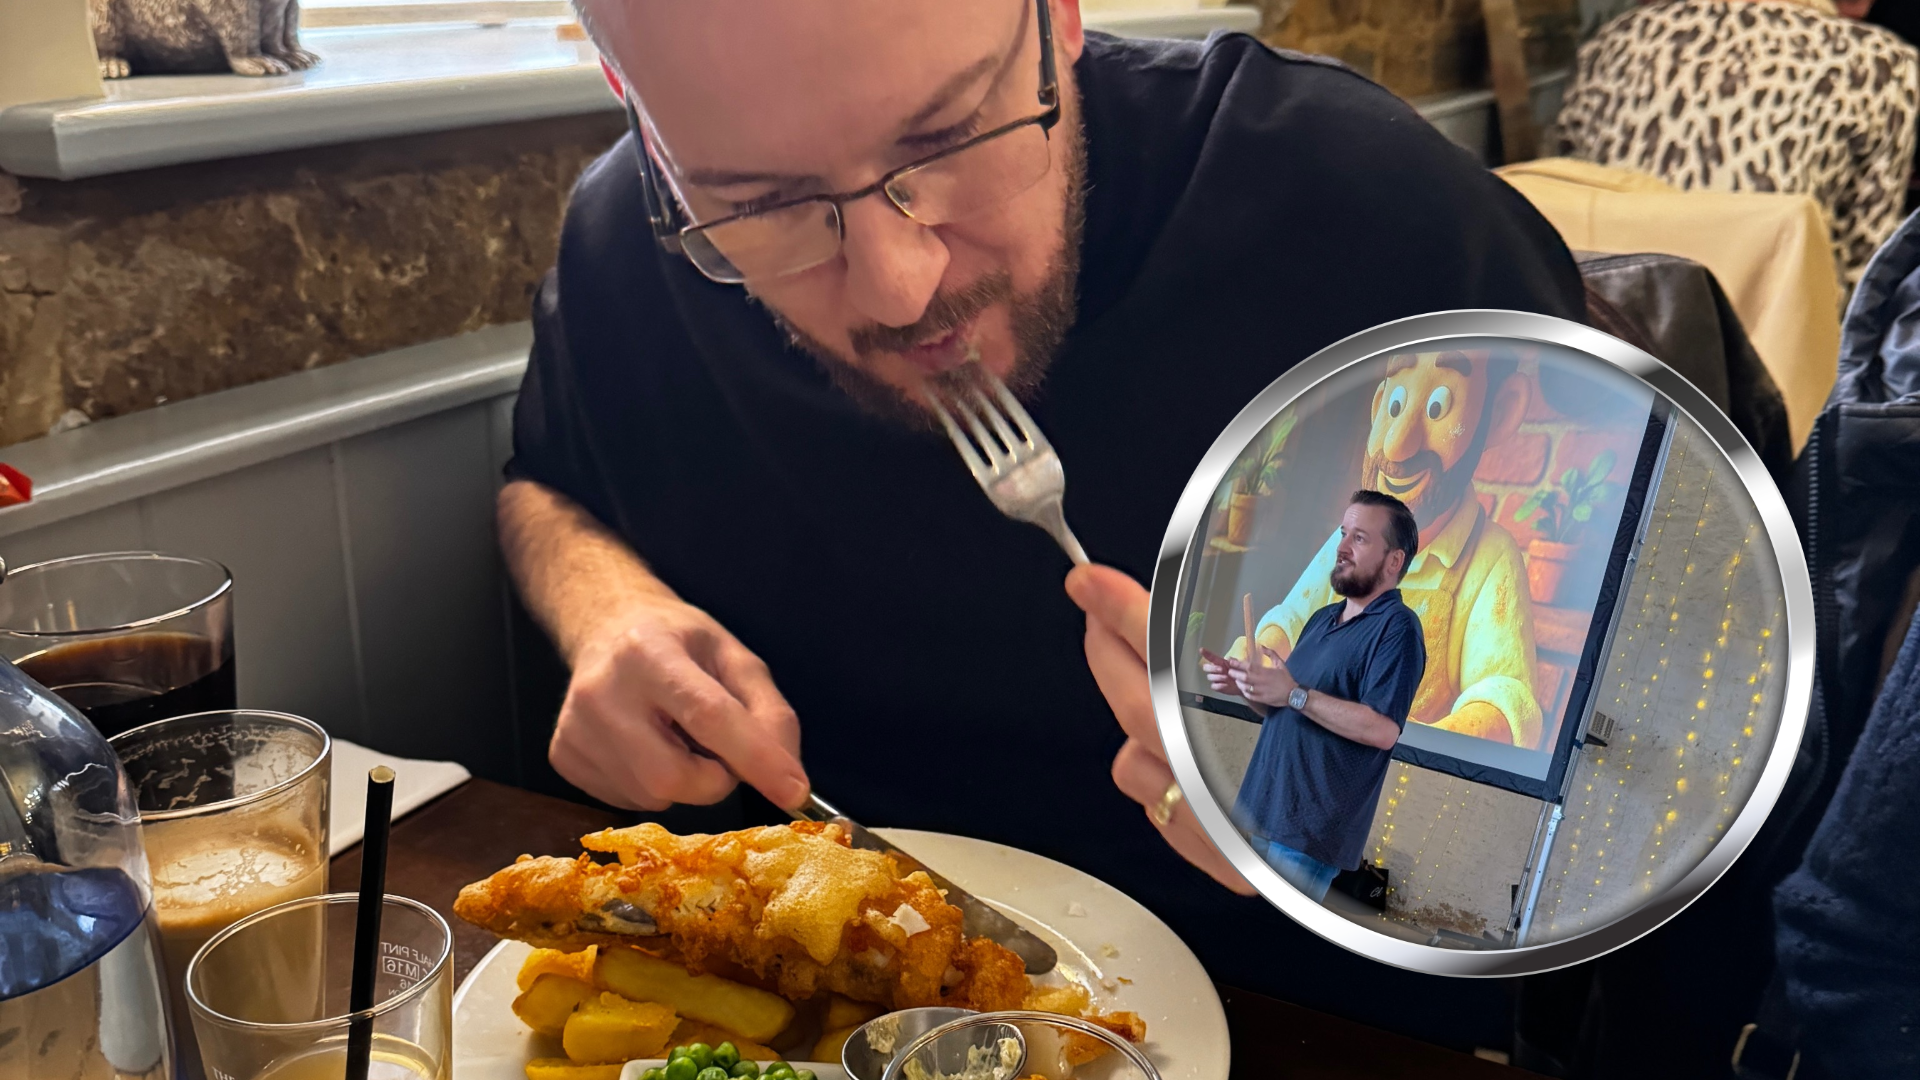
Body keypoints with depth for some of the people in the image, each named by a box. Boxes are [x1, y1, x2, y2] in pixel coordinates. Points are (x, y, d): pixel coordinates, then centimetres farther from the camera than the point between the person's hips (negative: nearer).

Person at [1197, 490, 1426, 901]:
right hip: (1259, 810, 8)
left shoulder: (1397, 628, -10)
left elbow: (1383, 729, -22)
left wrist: (1294, 694, -23)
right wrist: (1244, 684, 3)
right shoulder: (1322, 619, 18)